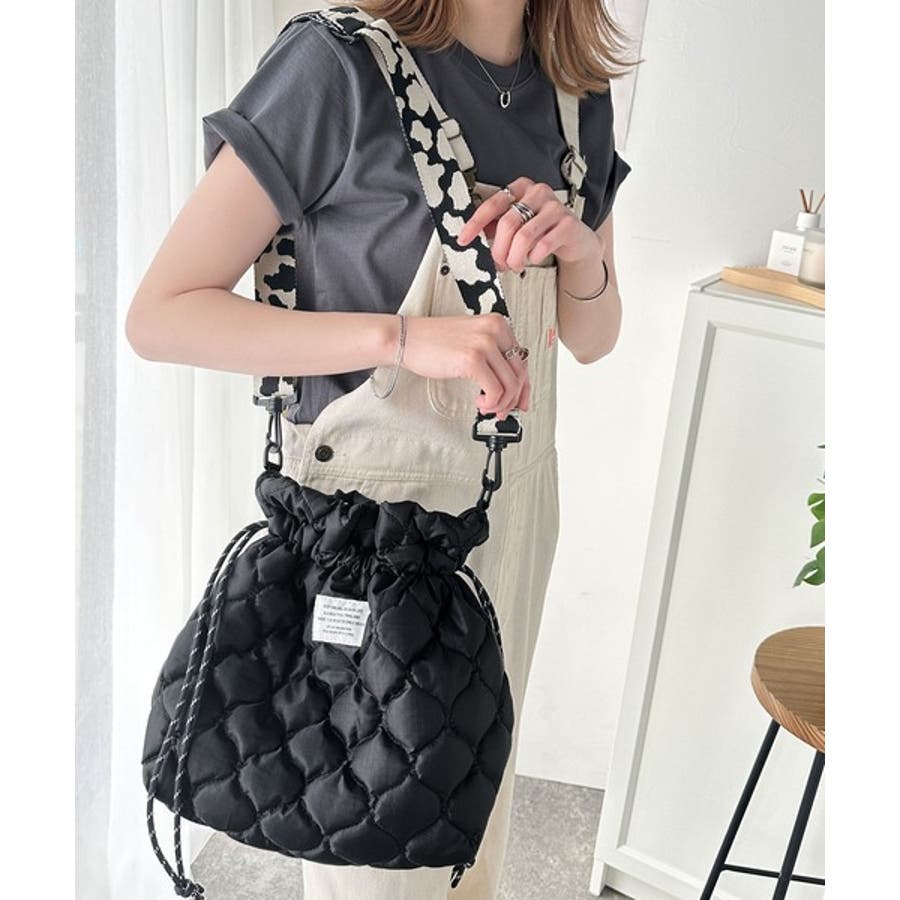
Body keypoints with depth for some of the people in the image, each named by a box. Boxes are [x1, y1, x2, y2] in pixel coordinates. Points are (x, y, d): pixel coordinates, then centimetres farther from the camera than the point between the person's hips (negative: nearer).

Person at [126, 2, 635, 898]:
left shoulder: (579, 94, 3)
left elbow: (592, 340, 11)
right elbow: (160, 313, -18)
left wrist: (582, 251, -11)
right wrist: (404, 335, -28)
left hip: (513, 503, 6)